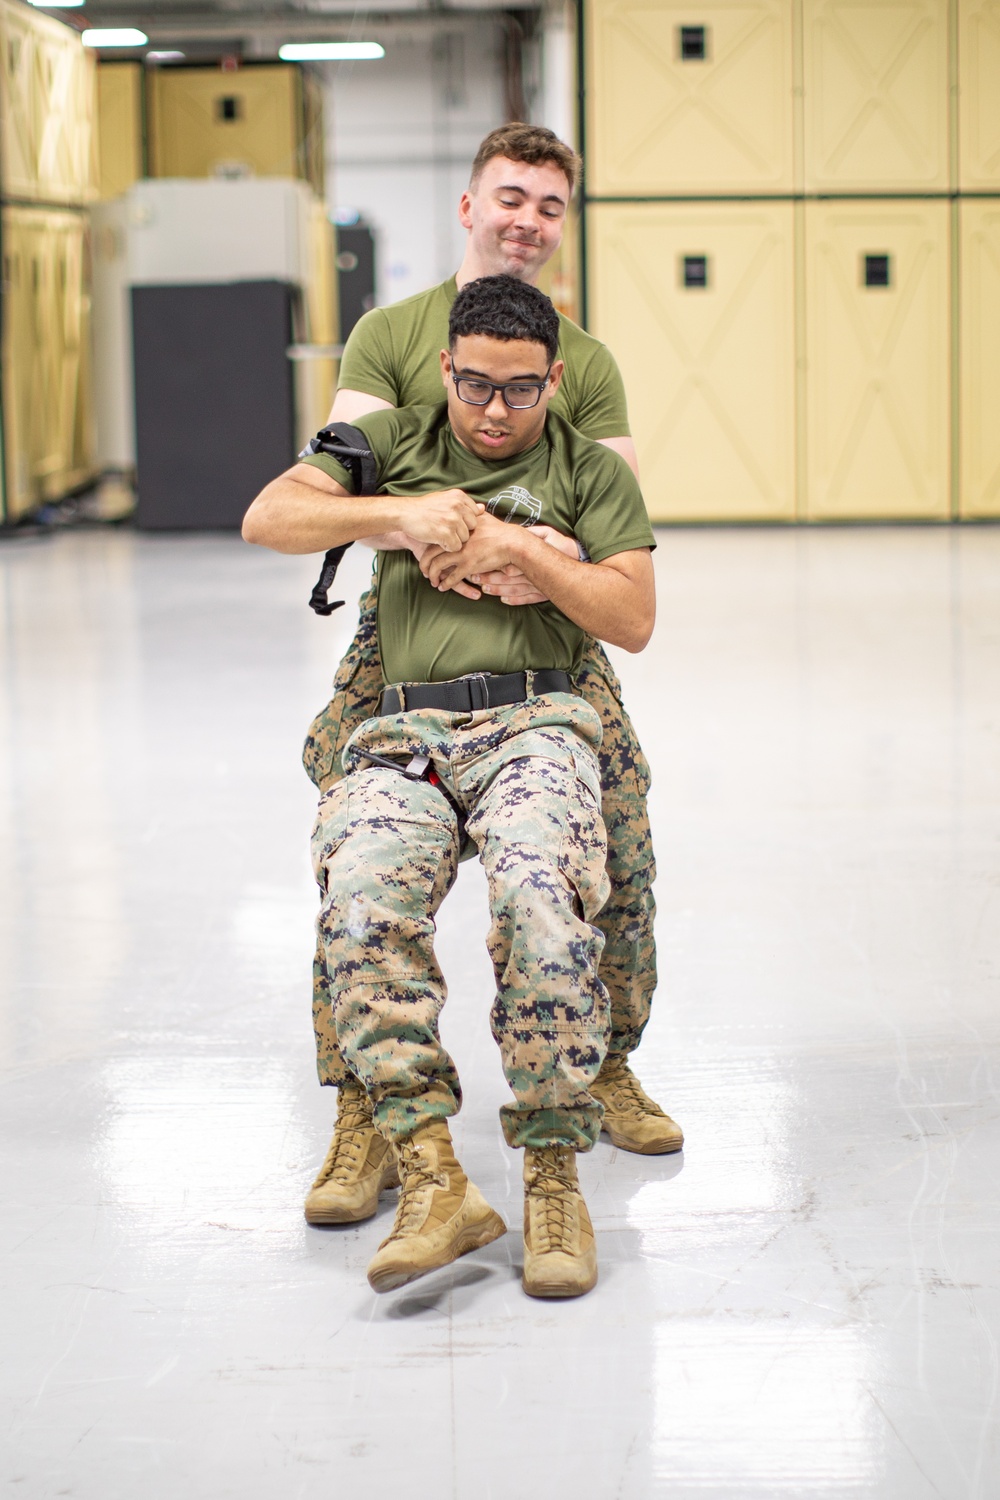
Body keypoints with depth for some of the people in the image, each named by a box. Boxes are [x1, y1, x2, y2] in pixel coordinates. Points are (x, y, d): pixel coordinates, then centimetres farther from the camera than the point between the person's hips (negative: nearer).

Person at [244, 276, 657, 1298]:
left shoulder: (591, 472, 18)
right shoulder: (394, 443, 21)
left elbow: (634, 618, 8)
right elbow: (267, 518, 9)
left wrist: (517, 548, -2)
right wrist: (399, 515, -3)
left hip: (533, 723, -1)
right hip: (403, 731, 1)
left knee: (541, 893, -35)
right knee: (361, 897, -32)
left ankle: (553, 1177, -22)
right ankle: (433, 1182, -30)